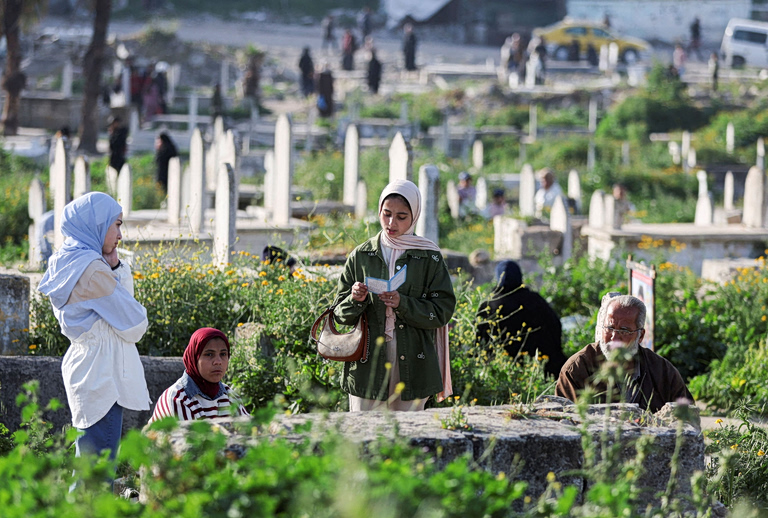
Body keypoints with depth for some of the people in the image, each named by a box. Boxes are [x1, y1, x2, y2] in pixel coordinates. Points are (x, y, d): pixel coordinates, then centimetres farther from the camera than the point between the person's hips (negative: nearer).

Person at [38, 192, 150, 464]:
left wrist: (116, 268, 3)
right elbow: (134, 324, -14)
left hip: (81, 368, 10)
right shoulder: (92, 269, -18)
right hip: (102, 376, -10)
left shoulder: (66, 263, 10)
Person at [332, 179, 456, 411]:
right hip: (368, 364, 1)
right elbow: (341, 314, 9)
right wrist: (355, 300, -13)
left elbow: (443, 311, -2)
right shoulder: (360, 256, 7)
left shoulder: (430, 258, 4)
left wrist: (402, 303, -16)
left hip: (412, 365, -1)